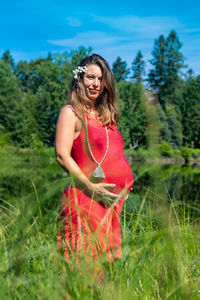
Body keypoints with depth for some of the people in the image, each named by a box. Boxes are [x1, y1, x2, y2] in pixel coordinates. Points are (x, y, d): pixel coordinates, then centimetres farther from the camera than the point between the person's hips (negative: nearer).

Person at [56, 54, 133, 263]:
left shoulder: (106, 115, 20)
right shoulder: (70, 113, 0)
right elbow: (62, 155, -10)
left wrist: (127, 186, 10)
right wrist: (91, 187, -17)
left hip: (116, 200, 7)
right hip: (88, 198, -7)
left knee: (108, 260, 8)